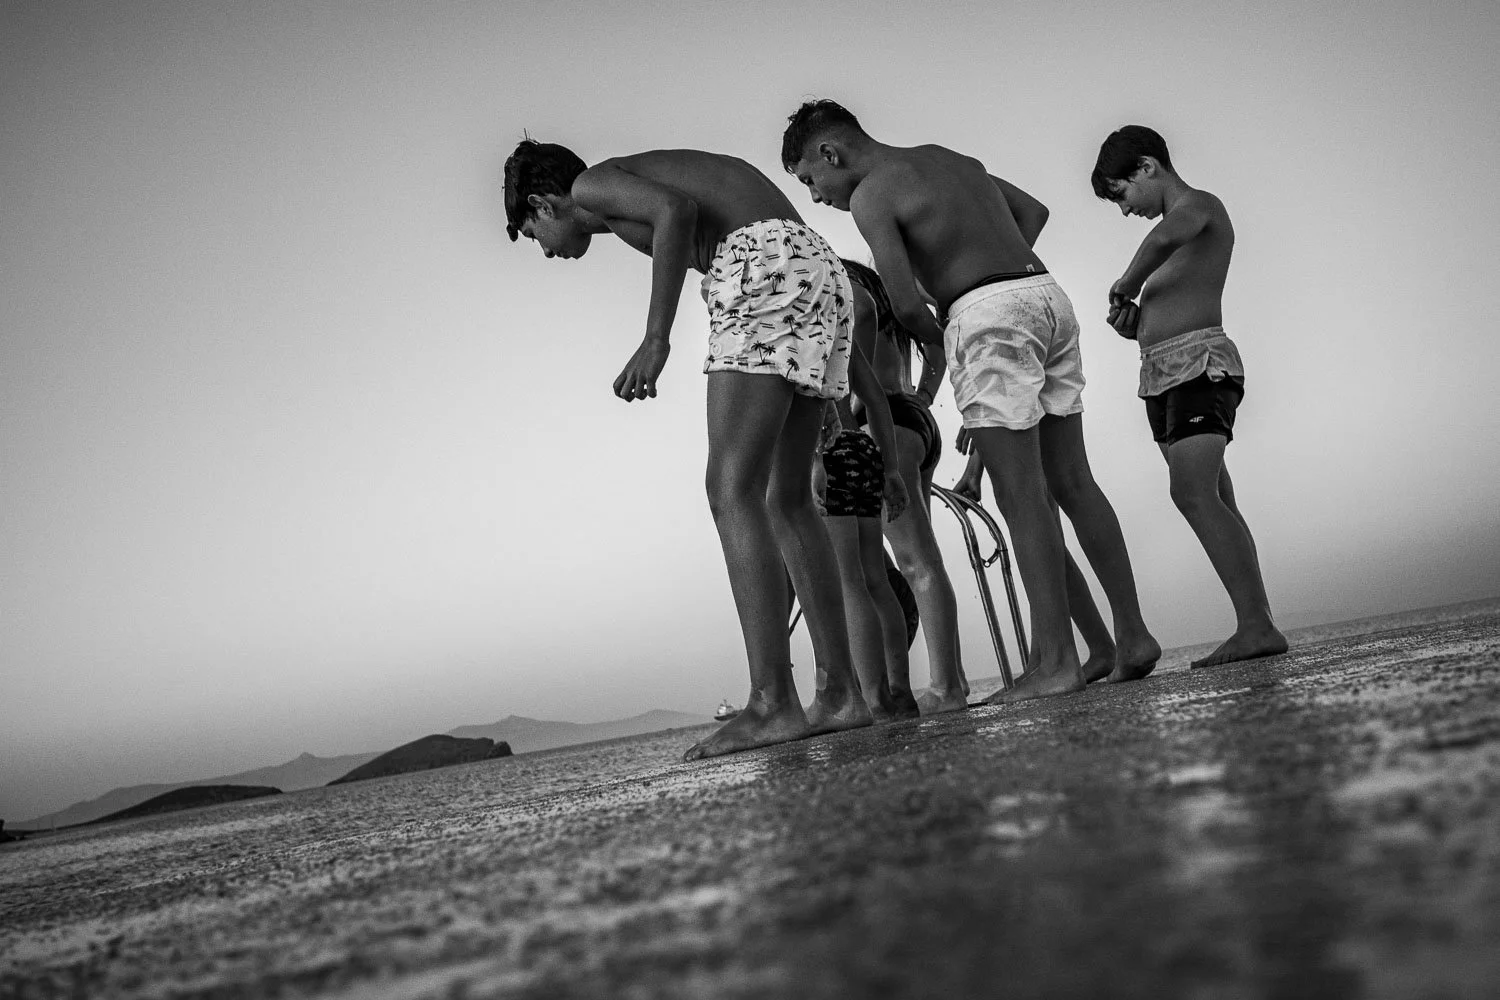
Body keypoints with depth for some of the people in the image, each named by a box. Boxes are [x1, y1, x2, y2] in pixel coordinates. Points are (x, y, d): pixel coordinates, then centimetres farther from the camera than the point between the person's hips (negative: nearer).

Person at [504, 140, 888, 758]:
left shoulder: (592, 184, 8)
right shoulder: (652, 174, 33)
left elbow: (675, 211, -14)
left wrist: (655, 338, -16)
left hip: (768, 267, -9)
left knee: (732, 492, -12)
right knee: (787, 501, 11)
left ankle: (772, 704, -20)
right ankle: (841, 694, 9)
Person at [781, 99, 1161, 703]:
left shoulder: (870, 195, -3)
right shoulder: (947, 159, 23)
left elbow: (905, 304, -10)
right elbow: (1033, 210, 32)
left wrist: (937, 341, 10)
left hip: (988, 314, -8)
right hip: (1047, 295, 8)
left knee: (1021, 496, -8)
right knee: (1073, 483, 10)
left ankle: (1057, 661, -9)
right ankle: (1133, 635, 10)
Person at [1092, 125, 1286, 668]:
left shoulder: (1199, 205, -3)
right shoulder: (1176, 225, 25)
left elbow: (1165, 236, -30)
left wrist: (1125, 286, -17)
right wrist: (1130, 321, 8)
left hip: (1201, 363, -10)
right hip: (1161, 376, 10)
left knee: (1193, 493, -22)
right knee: (1216, 504, 3)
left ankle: (1255, 624, -27)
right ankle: (1258, 627, 1)